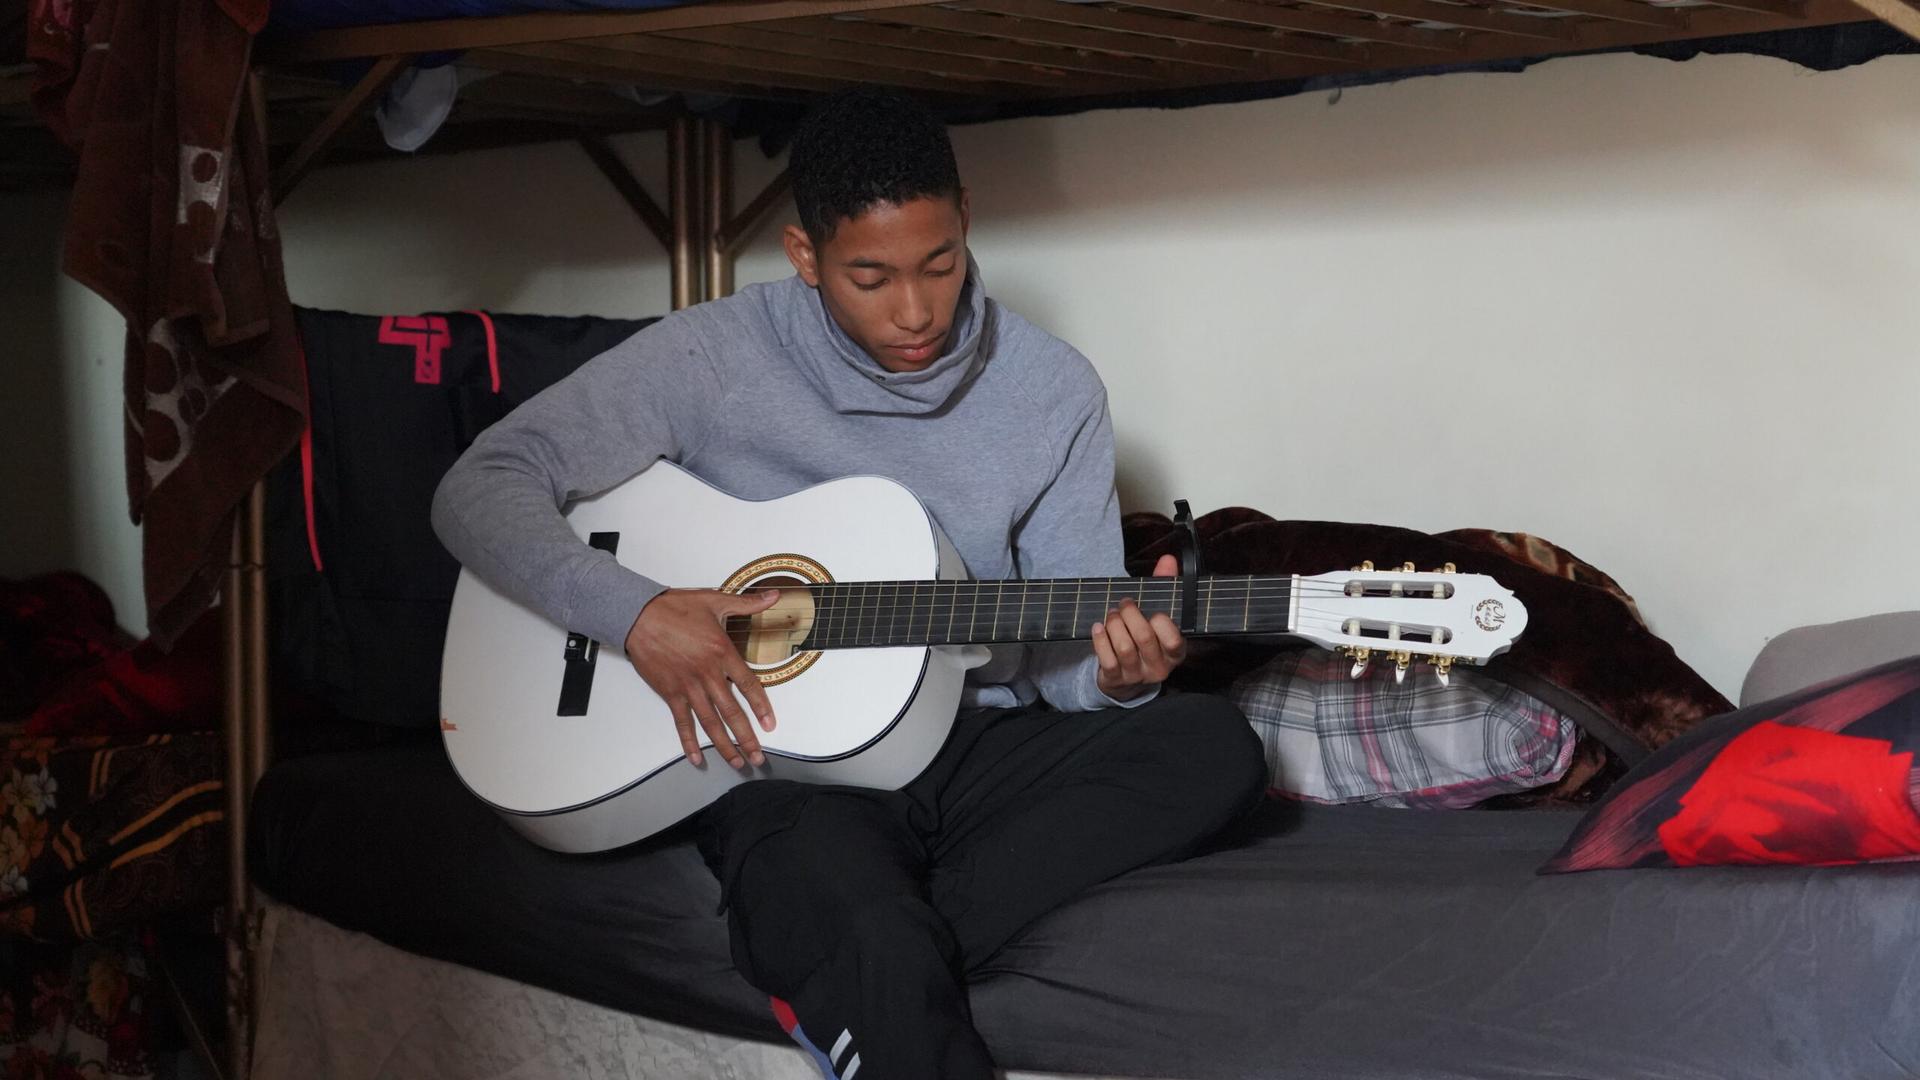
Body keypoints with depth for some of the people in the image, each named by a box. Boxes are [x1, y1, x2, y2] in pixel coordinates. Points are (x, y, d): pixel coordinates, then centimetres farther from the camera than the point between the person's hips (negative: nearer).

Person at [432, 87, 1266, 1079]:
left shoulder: (1054, 391, 3)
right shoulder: (715, 356, -4)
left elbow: (1064, 646, 6)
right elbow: (480, 487, -5)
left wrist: (1114, 674, -18)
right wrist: (635, 613, -20)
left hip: (976, 745, 6)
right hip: (785, 758, -5)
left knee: (1216, 750, -26)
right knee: (884, 957, -40)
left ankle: (837, 975, -25)